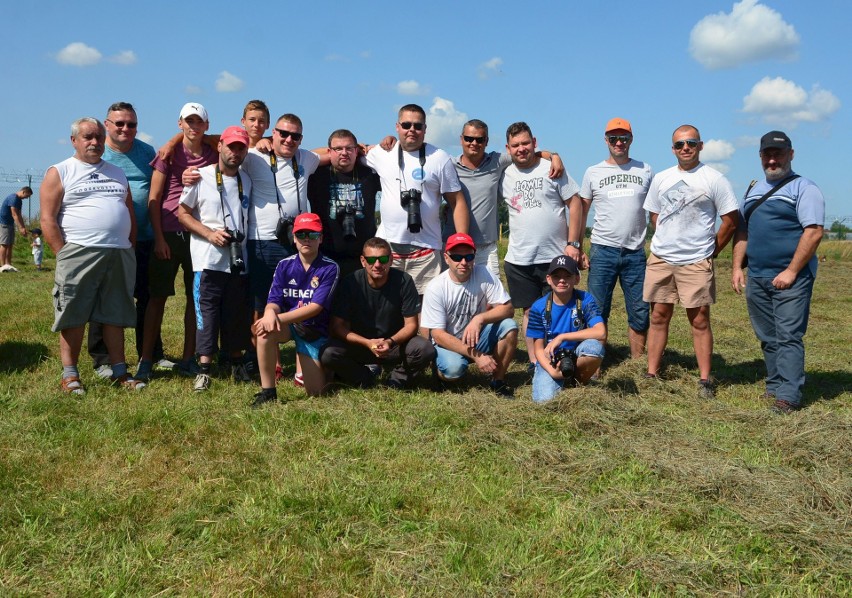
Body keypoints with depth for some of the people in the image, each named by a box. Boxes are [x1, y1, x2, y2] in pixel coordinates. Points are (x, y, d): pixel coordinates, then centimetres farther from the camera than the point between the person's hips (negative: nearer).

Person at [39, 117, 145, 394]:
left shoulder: (117, 173, 19)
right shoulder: (59, 172, 3)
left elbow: (130, 215, 20)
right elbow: (48, 219, -4)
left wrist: (129, 249, 10)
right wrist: (64, 256, -11)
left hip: (120, 256, 5)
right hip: (79, 254, -4)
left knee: (115, 316, 8)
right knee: (73, 317, -2)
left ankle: (119, 372, 14)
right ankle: (70, 375, 6)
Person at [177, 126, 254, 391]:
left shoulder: (246, 181, 13)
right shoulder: (201, 177, -1)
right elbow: (183, 213, 0)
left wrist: (242, 238, 5)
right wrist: (210, 234, -12)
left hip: (239, 260, 4)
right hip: (208, 260, -4)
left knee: (238, 315, 8)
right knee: (207, 314, -5)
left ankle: (237, 364, 22)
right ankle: (204, 370, 0)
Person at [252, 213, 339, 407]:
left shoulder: (330, 268, -14)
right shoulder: (284, 265, -3)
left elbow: (315, 307, -21)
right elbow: (274, 301, -9)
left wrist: (279, 318, -31)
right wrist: (270, 313, -35)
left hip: (315, 331, -1)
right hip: (287, 325, 2)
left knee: (315, 392, -3)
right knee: (265, 328, -35)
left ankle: (307, 361, 33)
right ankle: (267, 391, -22)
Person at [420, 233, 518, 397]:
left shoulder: (484, 275, -11)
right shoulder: (435, 288, -18)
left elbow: (508, 308, -14)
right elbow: (437, 334, -21)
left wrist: (479, 319, -34)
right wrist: (476, 355, -29)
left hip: (478, 338, 3)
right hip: (448, 343, -3)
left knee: (509, 326, -23)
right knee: (453, 367, -35)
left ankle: (498, 380, -4)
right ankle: (440, 370, 5)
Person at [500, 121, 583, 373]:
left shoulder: (552, 170, -1)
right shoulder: (505, 176, 7)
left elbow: (575, 203, -1)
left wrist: (573, 243, -6)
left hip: (555, 256, -2)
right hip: (519, 259, 3)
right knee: (530, 311, 9)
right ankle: (533, 362, 17)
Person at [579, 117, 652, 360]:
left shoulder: (645, 171, 9)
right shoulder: (593, 172, 6)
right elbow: (581, 212, 8)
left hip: (635, 253, 1)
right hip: (602, 251, -1)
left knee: (640, 313, 4)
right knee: (598, 312, 0)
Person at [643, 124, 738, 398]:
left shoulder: (714, 179, -3)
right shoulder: (661, 179, 9)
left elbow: (730, 220, -1)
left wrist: (712, 250, 1)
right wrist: (667, 242, 12)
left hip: (696, 262, -4)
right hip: (660, 259, 4)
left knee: (700, 320, 1)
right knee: (658, 317, 8)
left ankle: (705, 380, 8)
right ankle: (651, 374, 15)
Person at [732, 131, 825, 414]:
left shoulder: (803, 188, -5)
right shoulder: (753, 190, 17)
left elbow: (814, 231, -14)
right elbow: (741, 230, 20)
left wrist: (791, 271, -17)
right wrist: (737, 267, 9)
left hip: (790, 279, -6)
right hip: (756, 277, 7)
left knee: (788, 337, -7)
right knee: (767, 338, 12)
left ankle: (788, 396, -6)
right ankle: (774, 386, 21)